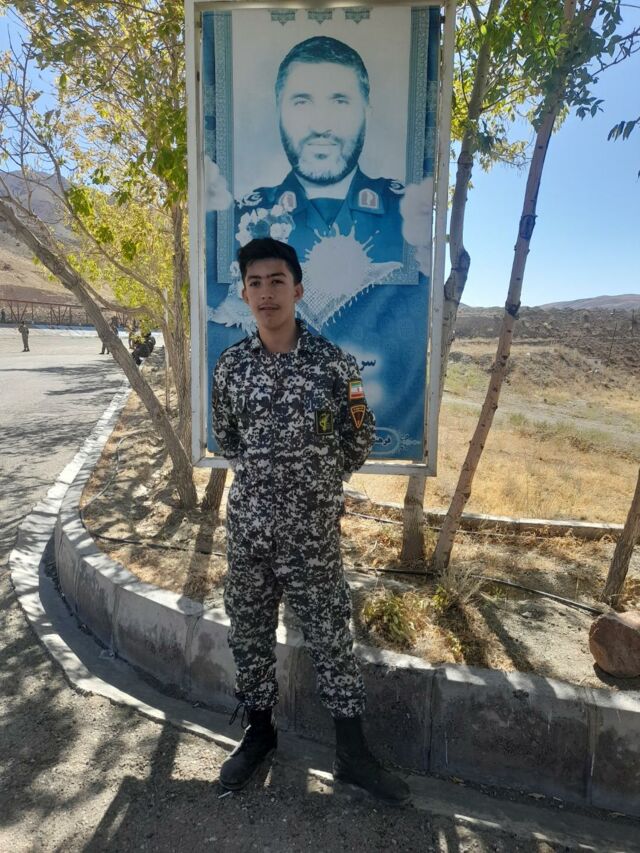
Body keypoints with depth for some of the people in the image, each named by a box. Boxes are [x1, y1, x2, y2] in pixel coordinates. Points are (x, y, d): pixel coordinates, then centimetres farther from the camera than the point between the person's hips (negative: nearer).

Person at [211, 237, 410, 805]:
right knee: (249, 633, 17)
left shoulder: (333, 363, -10)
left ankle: (353, 753, 29)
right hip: (247, 528, 3)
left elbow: (360, 440, 1)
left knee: (331, 637, 10)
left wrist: (317, 483, 6)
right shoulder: (230, 366, -1)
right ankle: (260, 730, 41)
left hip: (313, 530, -2)